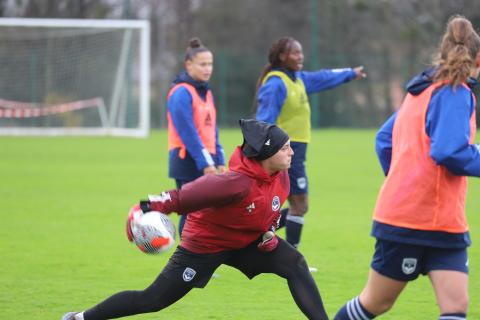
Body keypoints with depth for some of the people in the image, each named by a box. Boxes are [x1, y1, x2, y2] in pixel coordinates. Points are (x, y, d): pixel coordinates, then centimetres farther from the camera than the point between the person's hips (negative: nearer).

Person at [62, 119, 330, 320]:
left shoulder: (280, 176, -11)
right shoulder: (238, 182, -37)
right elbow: (190, 194, -36)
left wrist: (269, 229, -5)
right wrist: (153, 207, -40)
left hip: (247, 242, 7)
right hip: (205, 244, -7)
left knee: (295, 264, -13)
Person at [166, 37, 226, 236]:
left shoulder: (206, 93, 16)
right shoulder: (181, 93, -12)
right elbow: (188, 133, -18)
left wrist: (219, 161, 12)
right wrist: (205, 162, -20)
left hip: (204, 162, 9)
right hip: (188, 161, -9)